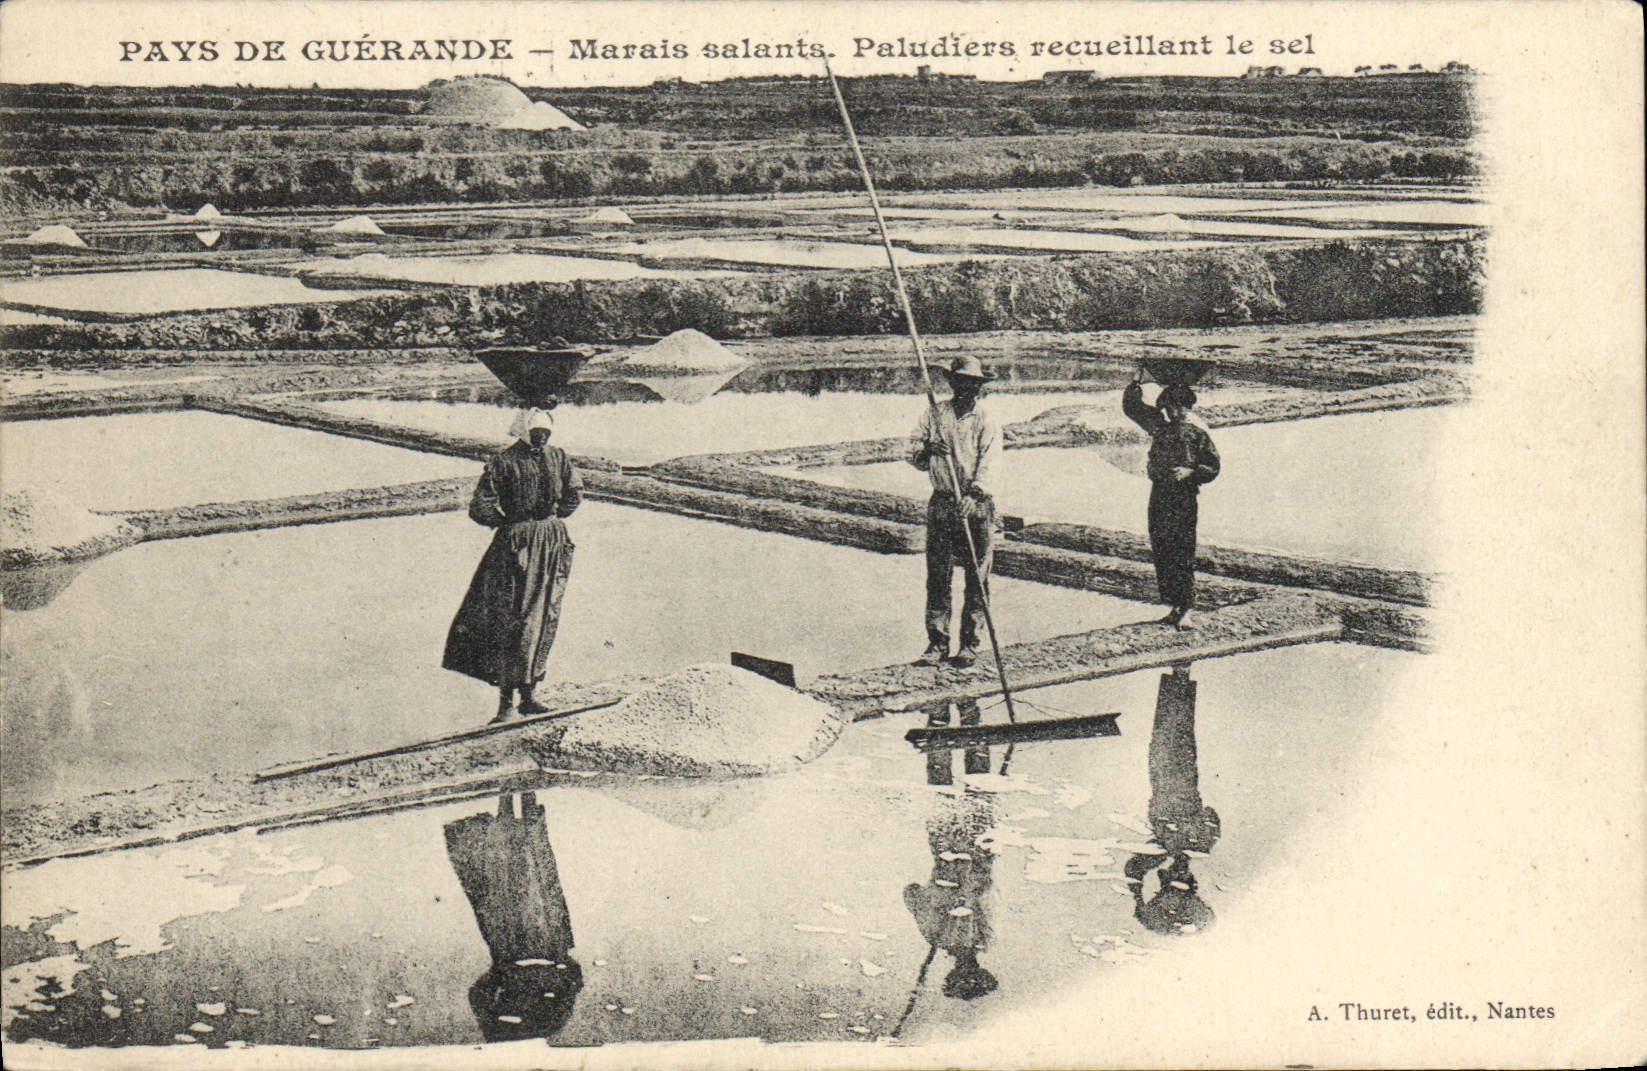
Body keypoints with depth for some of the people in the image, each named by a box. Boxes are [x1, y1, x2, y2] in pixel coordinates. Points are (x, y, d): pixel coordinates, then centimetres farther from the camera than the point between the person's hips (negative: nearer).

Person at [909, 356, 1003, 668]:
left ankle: (970, 646, 9)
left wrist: (974, 493, -29)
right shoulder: (933, 416, 9)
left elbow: (989, 464, -12)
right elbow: (916, 460, 13)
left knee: (977, 580, 1)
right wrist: (927, 450, -10)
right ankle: (937, 644, 7)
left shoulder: (987, 422, 1)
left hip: (978, 505, -2)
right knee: (937, 577, 1)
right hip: (941, 503, 2)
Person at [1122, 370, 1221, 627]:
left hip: (1185, 498, -4)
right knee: (1160, 554, 4)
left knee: (1183, 555, -8)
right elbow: (1131, 407, 21)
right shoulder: (1158, 426, 13)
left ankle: (1185, 610, -7)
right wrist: (1136, 382, 9)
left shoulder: (1198, 434, 3)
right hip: (1159, 496, 4)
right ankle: (1172, 606, 12)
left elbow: (1213, 468, 4)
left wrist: (1190, 471, -12)